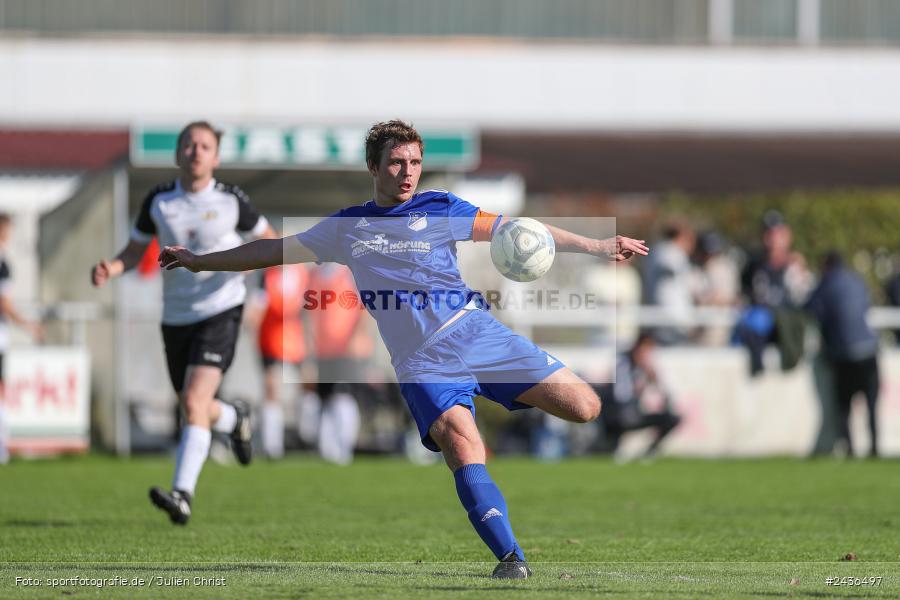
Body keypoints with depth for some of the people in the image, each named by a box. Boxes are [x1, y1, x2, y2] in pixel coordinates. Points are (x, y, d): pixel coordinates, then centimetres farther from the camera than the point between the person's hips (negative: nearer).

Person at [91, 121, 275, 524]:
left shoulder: (230, 201, -6)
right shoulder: (158, 202, 0)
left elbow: (269, 239, 6)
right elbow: (135, 250, 8)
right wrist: (111, 269, -13)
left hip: (220, 309, -4)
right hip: (176, 315, 4)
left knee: (195, 400, -21)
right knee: (194, 408, 15)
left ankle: (182, 494, -26)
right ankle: (235, 421, 52)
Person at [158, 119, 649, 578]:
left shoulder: (440, 210, 7)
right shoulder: (345, 227, 12)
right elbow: (275, 250, 22)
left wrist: (597, 247, 1)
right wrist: (200, 260, 25)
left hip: (475, 332, 0)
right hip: (421, 362, 0)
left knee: (583, 407, -11)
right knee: (462, 447, -26)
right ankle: (510, 559, -25)